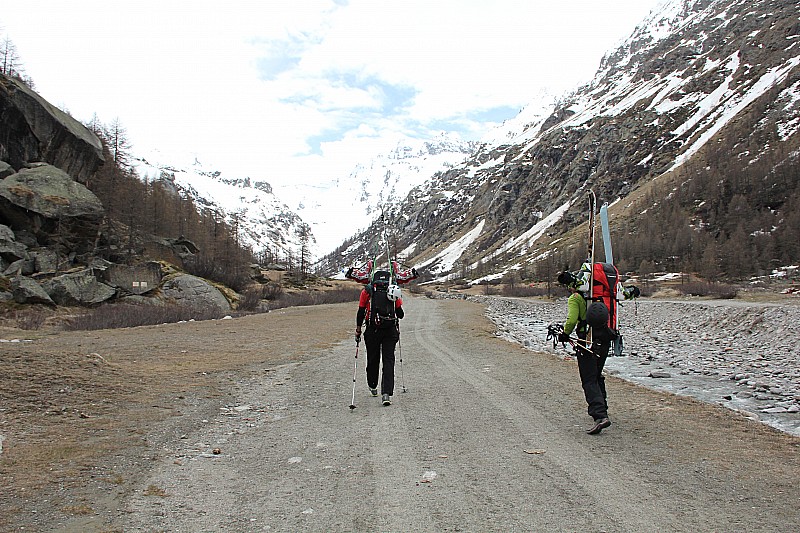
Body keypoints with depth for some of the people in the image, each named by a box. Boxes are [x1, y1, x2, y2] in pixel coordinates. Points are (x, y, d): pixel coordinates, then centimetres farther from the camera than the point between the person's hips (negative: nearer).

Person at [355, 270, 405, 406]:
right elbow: (401, 314, 7)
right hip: (391, 331, 0)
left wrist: (358, 330, 12)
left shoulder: (367, 291, 6)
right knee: (388, 361, 1)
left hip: (372, 330, 0)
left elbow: (361, 313, 3)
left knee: (373, 360, 16)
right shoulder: (395, 291, 8)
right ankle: (387, 393, -10)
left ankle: (372, 387, 34)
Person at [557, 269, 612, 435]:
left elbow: (572, 320, -18)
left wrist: (565, 334, -4)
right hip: (605, 341, 7)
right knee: (597, 376, 24)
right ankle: (601, 407, 36)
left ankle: (600, 416, -17)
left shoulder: (574, 298, -7)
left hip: (587, 342, -7)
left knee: (589, 381, -5)